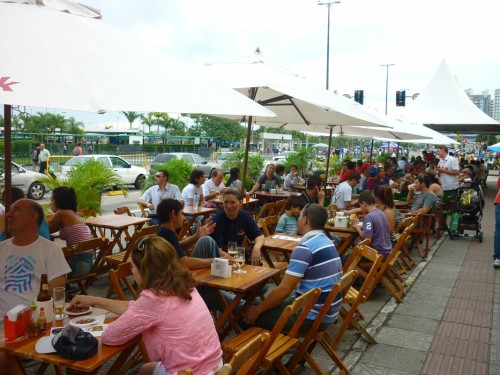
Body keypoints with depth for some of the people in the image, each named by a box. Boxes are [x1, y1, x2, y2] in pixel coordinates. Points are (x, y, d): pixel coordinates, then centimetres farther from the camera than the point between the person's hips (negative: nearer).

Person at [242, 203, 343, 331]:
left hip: (313, 316, -9)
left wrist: (258, 310, -8)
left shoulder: (305, 247, -20)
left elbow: (284, 289, -21)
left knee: (251, 316, -1)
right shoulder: (327, 241, 8)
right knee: (274, 303, 24)